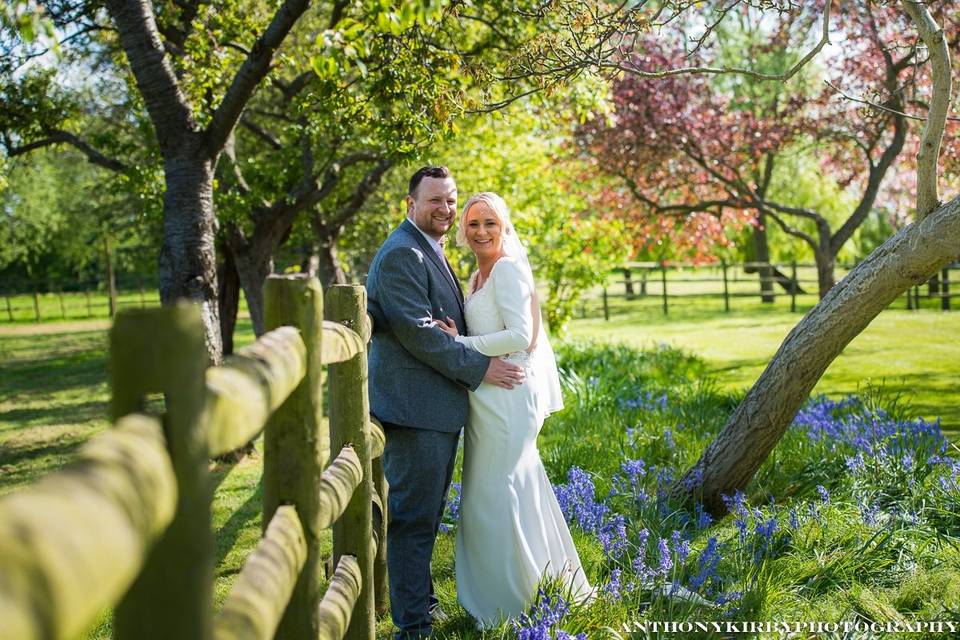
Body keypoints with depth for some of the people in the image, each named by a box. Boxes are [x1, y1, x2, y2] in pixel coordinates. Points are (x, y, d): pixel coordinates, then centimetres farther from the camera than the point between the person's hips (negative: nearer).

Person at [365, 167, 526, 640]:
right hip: (415, 406, -10)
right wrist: (479, 369, -16)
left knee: (427, 513, 18)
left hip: (438, 407, 10)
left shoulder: (429, 252, 20)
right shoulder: (402, 254, -14)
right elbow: (417, 331, -21)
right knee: (415, 516, -4)